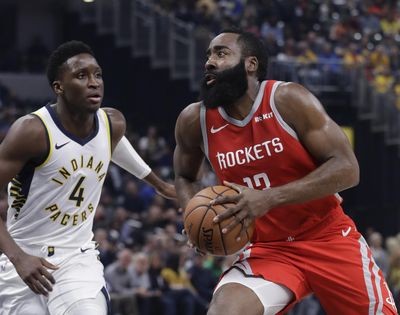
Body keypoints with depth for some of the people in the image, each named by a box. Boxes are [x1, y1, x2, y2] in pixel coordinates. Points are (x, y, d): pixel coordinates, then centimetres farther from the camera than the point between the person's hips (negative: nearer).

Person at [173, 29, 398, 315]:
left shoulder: (288, 100, -15)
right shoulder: (195, 121, -4)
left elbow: (346, 168, -19)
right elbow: (185, 178, 16)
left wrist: (269, 198, -29)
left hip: (328, 238, -1)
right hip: (267, 249, 1)